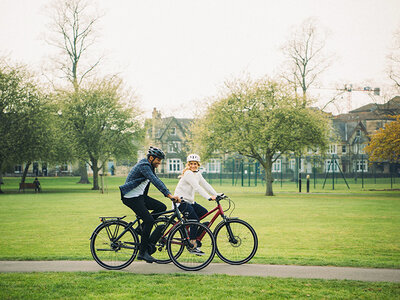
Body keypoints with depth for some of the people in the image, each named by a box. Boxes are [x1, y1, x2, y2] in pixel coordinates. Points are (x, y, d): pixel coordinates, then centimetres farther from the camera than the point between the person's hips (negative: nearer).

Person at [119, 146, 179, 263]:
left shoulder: (150, 167, 13)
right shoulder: (143, 166, -18)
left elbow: (157, 181, 17)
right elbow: (155, 181, -30)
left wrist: (170, 194, 8)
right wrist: (169, 195, -36)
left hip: (140, 196, 10)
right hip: (131, 198, -10)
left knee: (162, 207, -1)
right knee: (149, 220, -16)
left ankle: (142, 228, 8)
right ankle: (142, 252, -9)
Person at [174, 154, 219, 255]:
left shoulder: (198, 174, 12)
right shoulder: (188, 173, -16)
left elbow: (206, 185, 7)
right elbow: (197, 187, -27)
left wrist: (216, 195, -5)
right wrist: (209, 197, -35)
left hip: (190, 201, 9)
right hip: (181, 201, -9)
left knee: (205, 213, -2)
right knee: (195, 220, -18)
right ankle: (193, 246, -12)